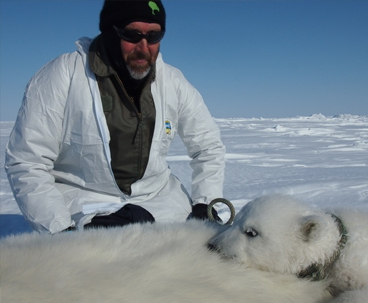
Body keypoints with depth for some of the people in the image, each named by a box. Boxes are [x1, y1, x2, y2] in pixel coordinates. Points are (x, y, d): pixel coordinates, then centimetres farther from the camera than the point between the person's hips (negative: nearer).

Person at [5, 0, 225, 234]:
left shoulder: (173, 81, -2)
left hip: (158, 196, 4)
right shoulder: (61, 77, -14)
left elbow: (209, 146, 9)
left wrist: (204, 207, -4)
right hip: (83, 202, -3)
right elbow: (26, 164, -13)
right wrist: (61, 232, -20)